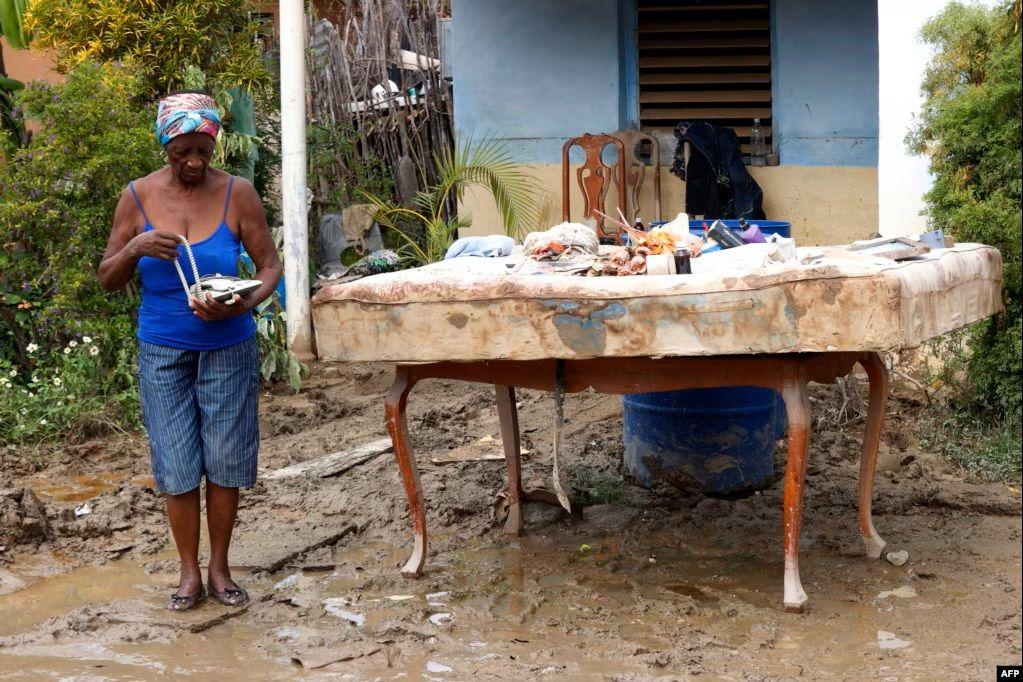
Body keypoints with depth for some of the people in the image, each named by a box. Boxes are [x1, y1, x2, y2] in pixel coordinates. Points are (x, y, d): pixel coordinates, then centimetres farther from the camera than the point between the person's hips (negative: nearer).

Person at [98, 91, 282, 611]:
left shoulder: (237, 193, -9)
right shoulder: (138, 197, -6)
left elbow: (270, 265, -6)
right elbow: (107, 280, -1)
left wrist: (245, 304, -26)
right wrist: (134, 248, -22)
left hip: (227, 348, 0)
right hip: (163, 350, 1)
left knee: (225, 460, 4)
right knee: (177, 464, 2)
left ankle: (219, 568, 20)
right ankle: (189, 572, 16)